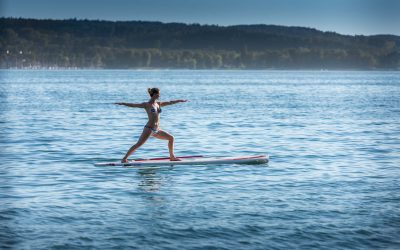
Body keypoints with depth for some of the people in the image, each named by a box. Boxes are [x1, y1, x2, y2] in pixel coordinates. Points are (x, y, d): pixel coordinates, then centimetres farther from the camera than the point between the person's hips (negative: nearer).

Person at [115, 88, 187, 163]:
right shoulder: (147, 105, -5)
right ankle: (124, 159, -15)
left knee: (171, 138, 14)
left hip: (156, 130, 8)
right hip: (149, 128, -8)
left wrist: (180, 100, 32)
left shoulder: (158, 104, 15)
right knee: (138, 144, -16)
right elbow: (133, 105, -13)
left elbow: (170, 102, 25)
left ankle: (172, 157, 24)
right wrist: (122, 103, -23)